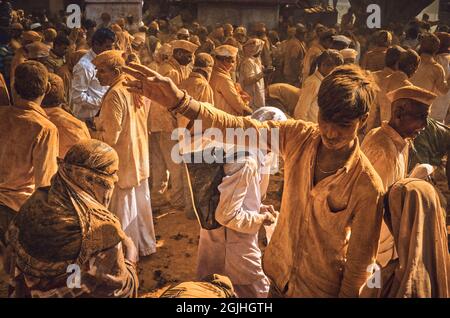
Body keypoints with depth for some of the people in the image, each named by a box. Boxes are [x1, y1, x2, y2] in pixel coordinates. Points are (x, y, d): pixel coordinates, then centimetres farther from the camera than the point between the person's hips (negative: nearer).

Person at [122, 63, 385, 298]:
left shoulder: (367, 186, -26)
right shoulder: (298, 136, -15)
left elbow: (360, 260, -17)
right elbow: (239, 128, -22)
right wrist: (179, 100, -34)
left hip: (321, 290, -4)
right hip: (280, 273, 4)